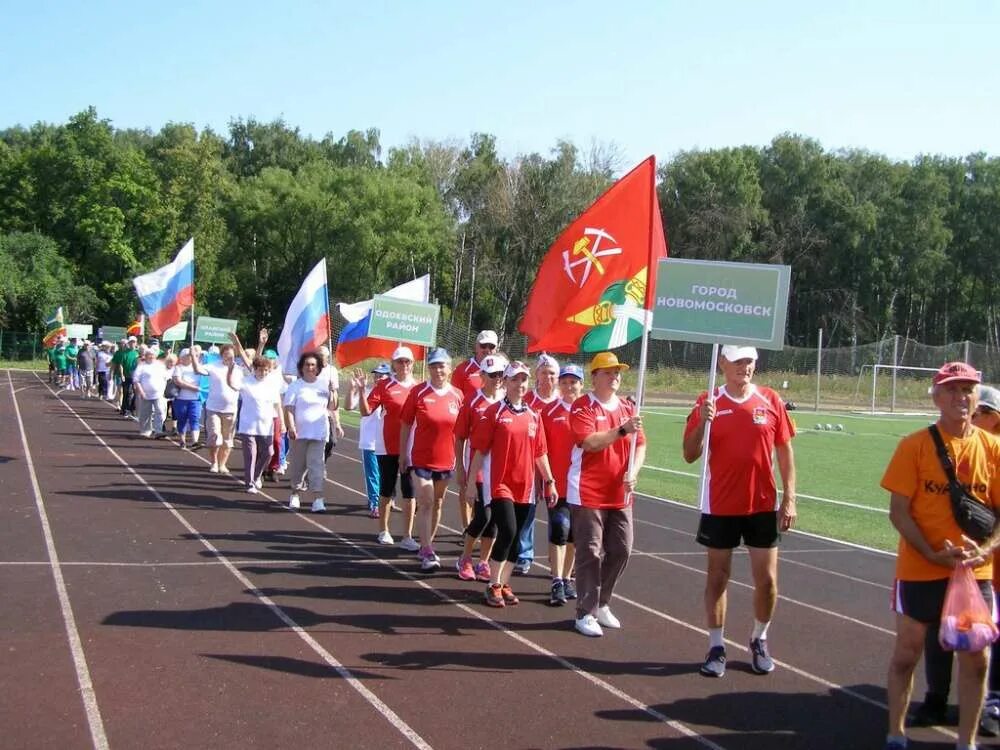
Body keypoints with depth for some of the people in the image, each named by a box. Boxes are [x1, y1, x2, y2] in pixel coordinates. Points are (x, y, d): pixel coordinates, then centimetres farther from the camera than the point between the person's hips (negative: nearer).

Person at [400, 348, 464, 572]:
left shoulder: (457, 395, 1)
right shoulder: (418, 392, -6)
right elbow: (406, 425, -1)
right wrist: (403, 455, 0)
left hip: (446, 460, 3)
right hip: (421, 459, -3)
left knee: (437, 503, 15)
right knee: (425, 504, -8)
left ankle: (426, 546, 30)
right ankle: (427, 553, -7)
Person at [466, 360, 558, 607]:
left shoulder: (533, 417, 10)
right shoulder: (493, 413, -4)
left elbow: (539, 453, 14)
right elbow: (479, 449, -4)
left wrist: (549, 481, 11)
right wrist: (471, 481, -6)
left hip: (524, 486, 5)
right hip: (499, 483, -5)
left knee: (515, 537, 8)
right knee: (508, 531, -15)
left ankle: (504, 584, 20)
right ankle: (493, 586, -2)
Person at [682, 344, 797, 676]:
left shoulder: (771, 401, 0)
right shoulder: (708, 403, -3)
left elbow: (785, 453, 5)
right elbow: (689, 455, -4)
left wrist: (789, 499, 0)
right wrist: (702, 423, -21)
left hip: (763, 507, 1)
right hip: (720, 507, -1)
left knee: (767, 580, 4)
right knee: (717, 577, 7)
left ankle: (759, 641, 26)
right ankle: (716, 647, 18)